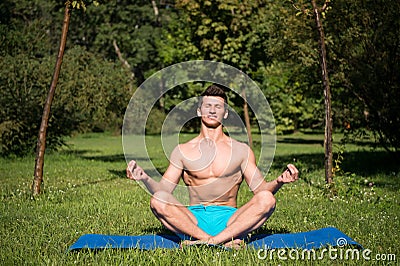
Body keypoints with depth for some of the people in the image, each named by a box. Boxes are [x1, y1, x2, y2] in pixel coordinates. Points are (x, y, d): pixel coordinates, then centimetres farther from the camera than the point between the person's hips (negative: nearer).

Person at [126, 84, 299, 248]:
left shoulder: (241, 150, 12)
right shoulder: (183, 151, 12)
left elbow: (260, 188, 6)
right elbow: (163, 190, 7)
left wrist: (279, 182, -15)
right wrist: (145, 178, -14)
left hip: (229, 220, 0)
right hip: (193, 220, 0)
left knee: (267, 199, -27)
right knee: (157, 200, -28)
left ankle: (210, 241, -34)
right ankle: (225, 241, -34)